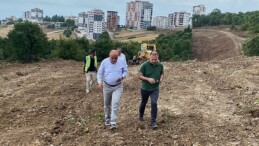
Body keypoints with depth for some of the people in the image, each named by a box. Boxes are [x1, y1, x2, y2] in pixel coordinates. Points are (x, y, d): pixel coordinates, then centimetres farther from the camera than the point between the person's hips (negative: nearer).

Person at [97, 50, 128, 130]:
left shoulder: (121, 62, -7)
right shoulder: (104, 62, -8)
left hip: (118, 87, -1)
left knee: (115, 104, -15)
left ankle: (113, 123, -12)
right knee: (107, 104, 14)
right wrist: (100, 82, -16)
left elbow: (125, 71, 4)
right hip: (107, 86, 2)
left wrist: (122, 77, -17)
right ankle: (107, 119, 36)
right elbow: (100, 73, -2)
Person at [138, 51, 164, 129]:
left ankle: (153, 121, -5)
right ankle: (141, 116, 45)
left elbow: (162, 73, 11)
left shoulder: (160, 65, -7)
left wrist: (161, 79, -11)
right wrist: (148, 79, -28)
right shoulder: (144, 65, -16)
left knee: (154, 103, -14)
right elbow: (140, 76, -13)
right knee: (143, 103, 19)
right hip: (145, 88, 0)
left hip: (155, 89, 0)